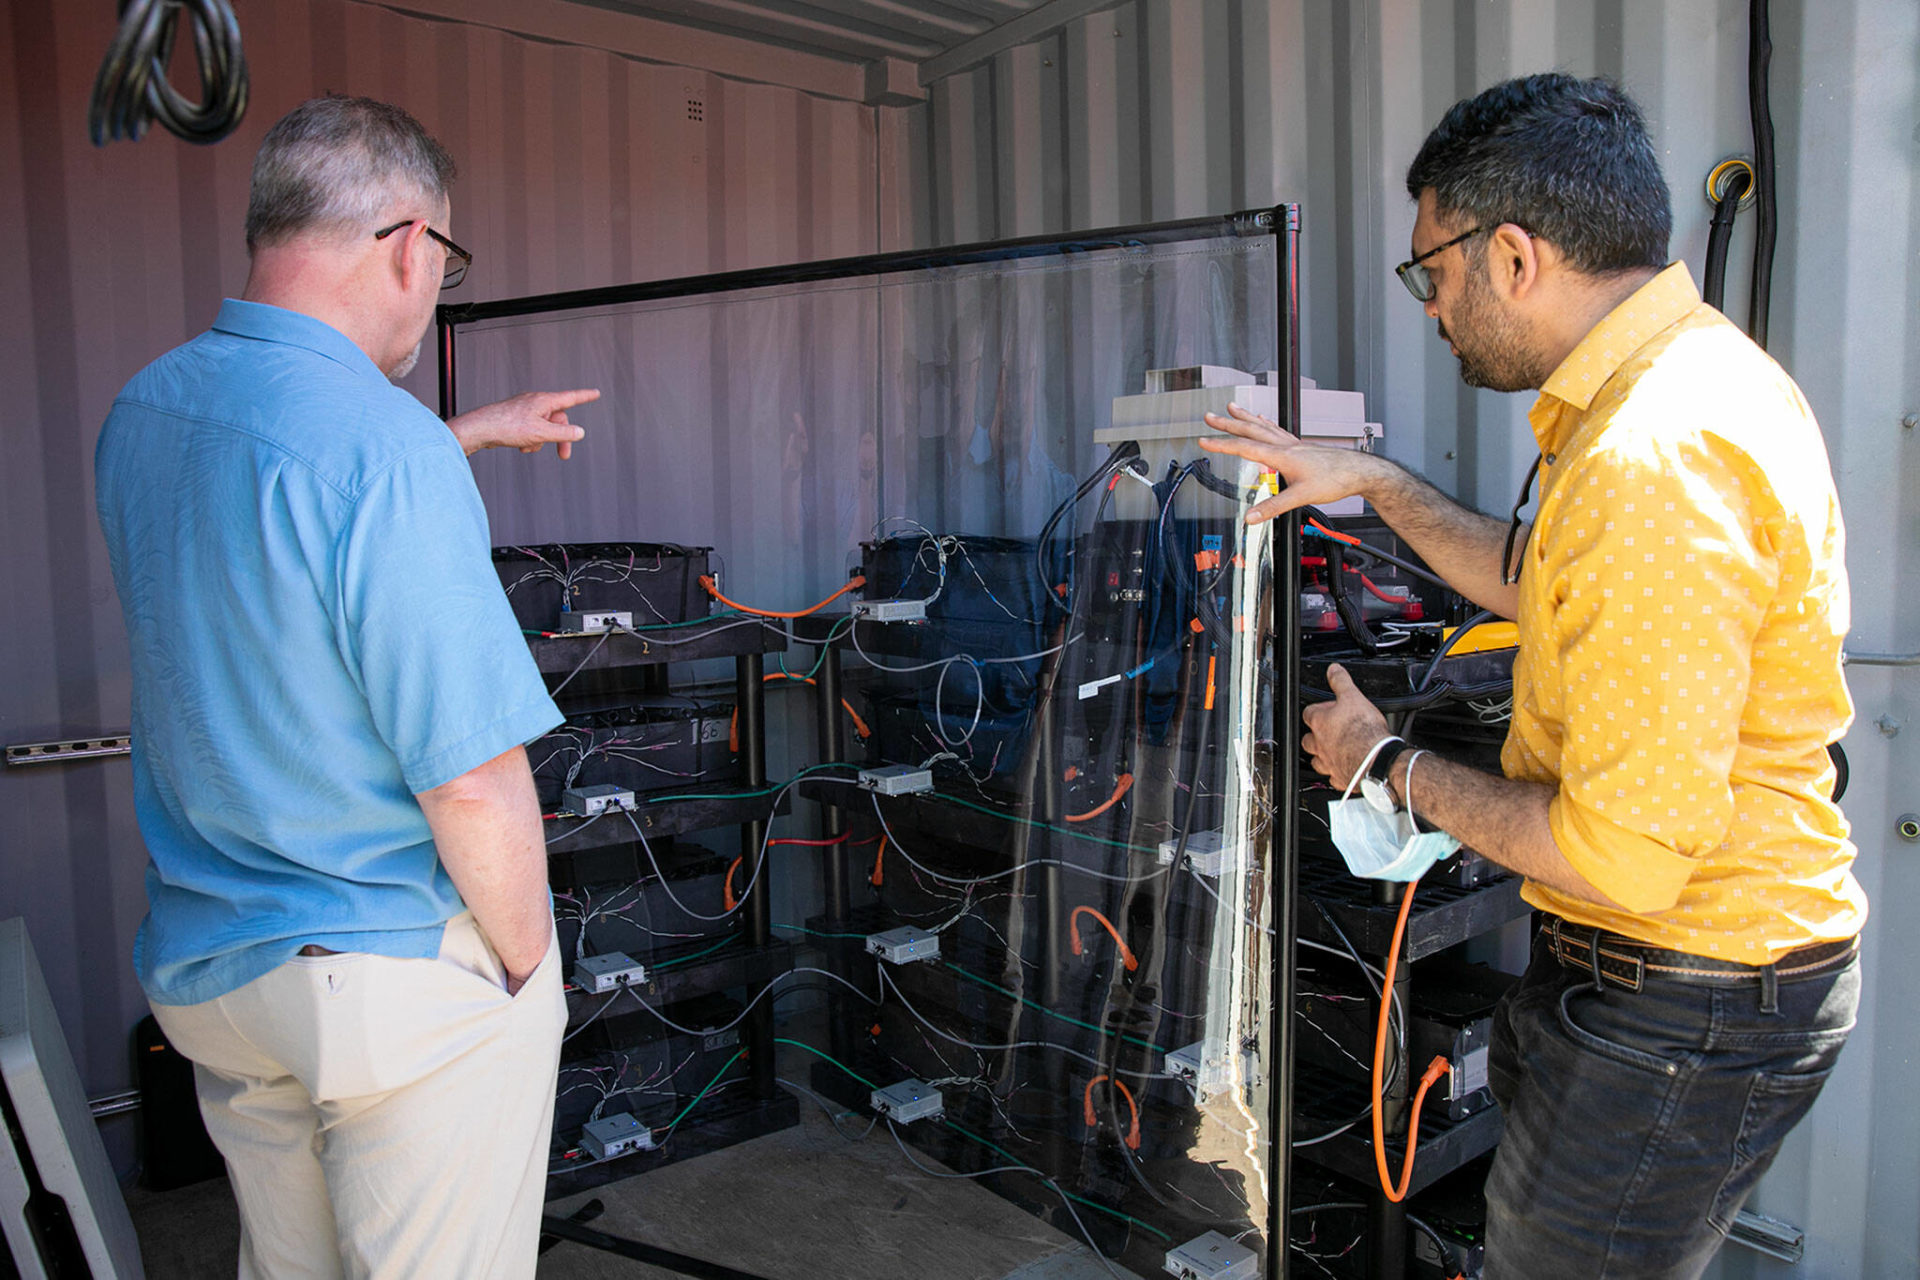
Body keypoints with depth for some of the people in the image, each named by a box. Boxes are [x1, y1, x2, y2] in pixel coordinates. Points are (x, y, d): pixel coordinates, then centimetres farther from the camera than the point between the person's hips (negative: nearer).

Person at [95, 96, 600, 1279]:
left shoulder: (144, 410, 1)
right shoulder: (385, 446, -26)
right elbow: (474, 783, -25)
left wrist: (471, 433, 29)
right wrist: (526, 964, -9)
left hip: (203, 963, 8)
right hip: (405, 980, -8)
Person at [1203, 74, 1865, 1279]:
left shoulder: (1655, 462, -29)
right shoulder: (1693, 367, 6)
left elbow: (1624, 856, -29)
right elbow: (1543, 579, 22)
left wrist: (1392, 765, -14)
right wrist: (1375, 482, 17)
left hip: (1683, 1002, -10)